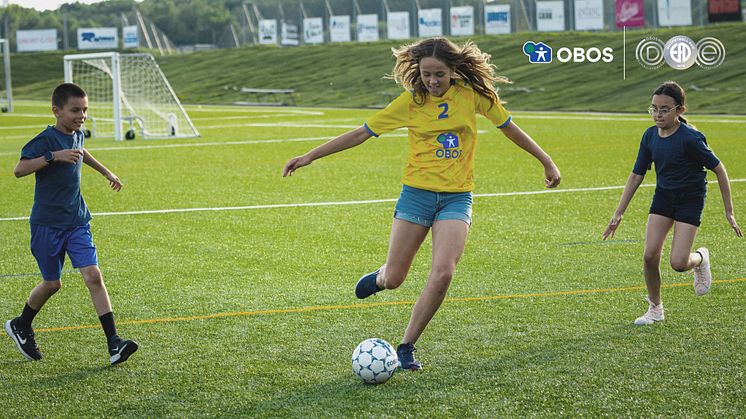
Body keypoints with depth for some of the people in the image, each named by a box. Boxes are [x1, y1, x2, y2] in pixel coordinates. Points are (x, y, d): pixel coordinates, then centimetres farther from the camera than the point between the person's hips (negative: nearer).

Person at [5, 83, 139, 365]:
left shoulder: (76, 135, 6)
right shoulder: (46, 140, -16)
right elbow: (19, 170, -27)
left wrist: (106, 172, 42)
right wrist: (53, 156, -34)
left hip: (77, 221, 5)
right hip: (47, 224, -5)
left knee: (93, 276, -8)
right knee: (52, 283, 6)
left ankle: (114, 344, -14)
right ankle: (20, 326, 34)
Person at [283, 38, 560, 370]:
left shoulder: (473, 94, -3)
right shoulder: (411, 100, -3)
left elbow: (510, 128, 10)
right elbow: (361, 134, 0)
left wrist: (547, 162, 14)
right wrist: (309, 157, -3)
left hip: (457, 197, 0)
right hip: (416, 193, 0)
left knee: (442, 274, -19)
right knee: (393, 280, -1)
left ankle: (407, 347, -3)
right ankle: (379, 277, 39)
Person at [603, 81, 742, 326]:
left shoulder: (690, 138, -22)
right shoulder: (650, 136, -5)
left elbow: (719, 170, -13)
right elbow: (636, 175, 4)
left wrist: (729, 211, -10)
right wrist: (618, 214, 3)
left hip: (690, 199, -5)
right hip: (663, 197, 5)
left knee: (678, 263, -13)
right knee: (650, 256, -7)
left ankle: (701, 259, 24)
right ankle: (655, 309, 13)